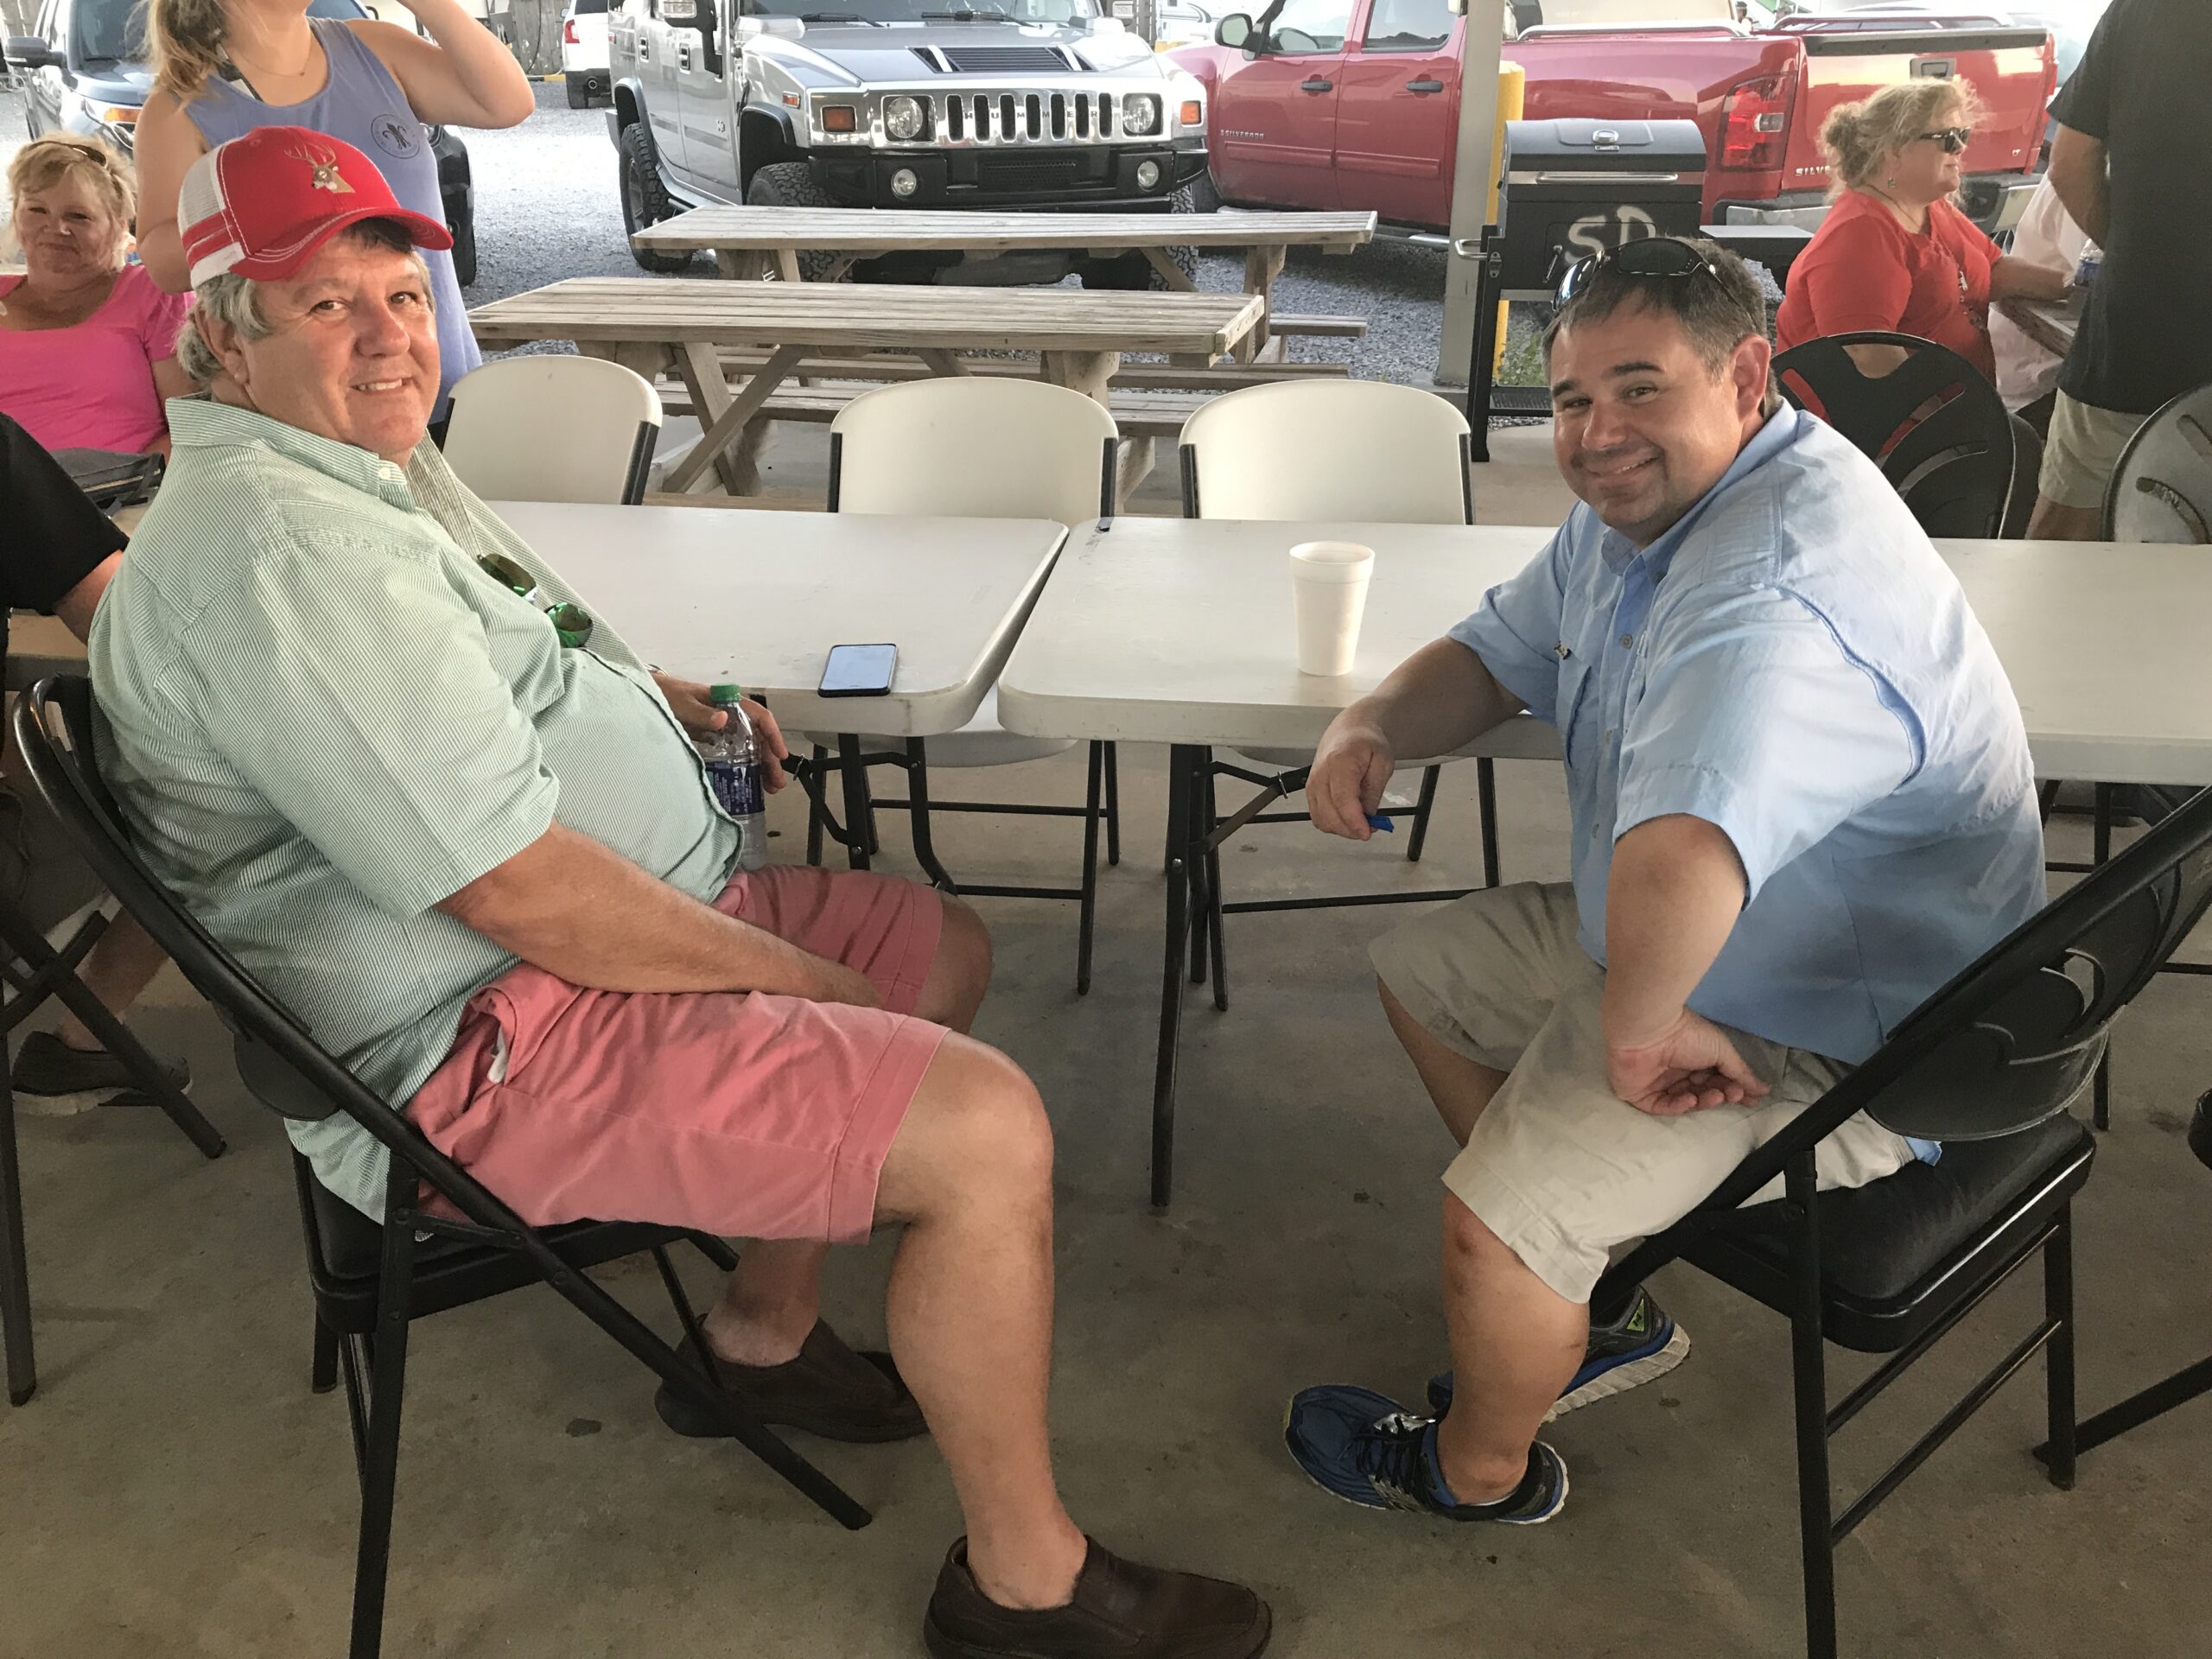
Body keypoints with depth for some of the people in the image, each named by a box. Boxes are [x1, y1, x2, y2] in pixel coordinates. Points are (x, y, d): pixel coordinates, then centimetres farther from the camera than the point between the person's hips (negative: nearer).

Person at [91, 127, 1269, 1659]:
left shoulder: (370, 456, 13)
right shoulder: (279, 545, -22)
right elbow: (522, 892, -26)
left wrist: (659, 696, 12)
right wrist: (812, 982, -16)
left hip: (603, 923, 11)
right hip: (492, 1046, -11)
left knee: (947, 951, 20)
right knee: (988, 1129, -22)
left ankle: (763, 1336, 26)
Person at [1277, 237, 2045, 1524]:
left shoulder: (1782, 587, -36)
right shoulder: (1642, 504, 0)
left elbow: (1679, 853, -55)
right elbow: (1497, 653, 14)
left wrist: (1637, 1031, -36)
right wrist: (1375, 723, -7)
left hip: (1835, 1052, -11)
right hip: (1675, 953, 11)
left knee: (1496, 1214, -21)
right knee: (1423, 969, 18)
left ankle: (1480, 1468, 15)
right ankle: (1596, 1306, 29)